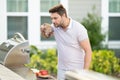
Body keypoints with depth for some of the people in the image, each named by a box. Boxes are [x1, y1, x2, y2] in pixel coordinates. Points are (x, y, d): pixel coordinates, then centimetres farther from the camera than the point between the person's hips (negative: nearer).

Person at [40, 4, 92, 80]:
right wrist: (44, 28, -7)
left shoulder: (79, 28, -18)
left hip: (77, 71, -5)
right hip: (62, 70, 5)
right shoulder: (55, 26, -3)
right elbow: (46, 35, 18)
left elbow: (88, 51, -15)